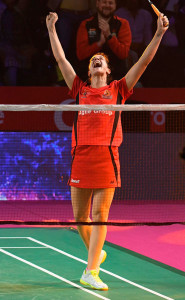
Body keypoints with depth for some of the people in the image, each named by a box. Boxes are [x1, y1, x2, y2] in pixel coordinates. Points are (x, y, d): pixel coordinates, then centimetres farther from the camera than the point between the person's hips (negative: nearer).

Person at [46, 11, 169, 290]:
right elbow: (61, 59, 19)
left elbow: (144, 61, 10)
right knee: (80, 217, 5)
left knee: (100, 214, -8)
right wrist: (52, 29, 18)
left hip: (107, 156, -2)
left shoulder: (118, 89, 13)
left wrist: (159, 33, 4)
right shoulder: (80, 89, 17)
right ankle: (96, 253, 30)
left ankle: (91, 272, -9)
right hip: (81, 154, 2)